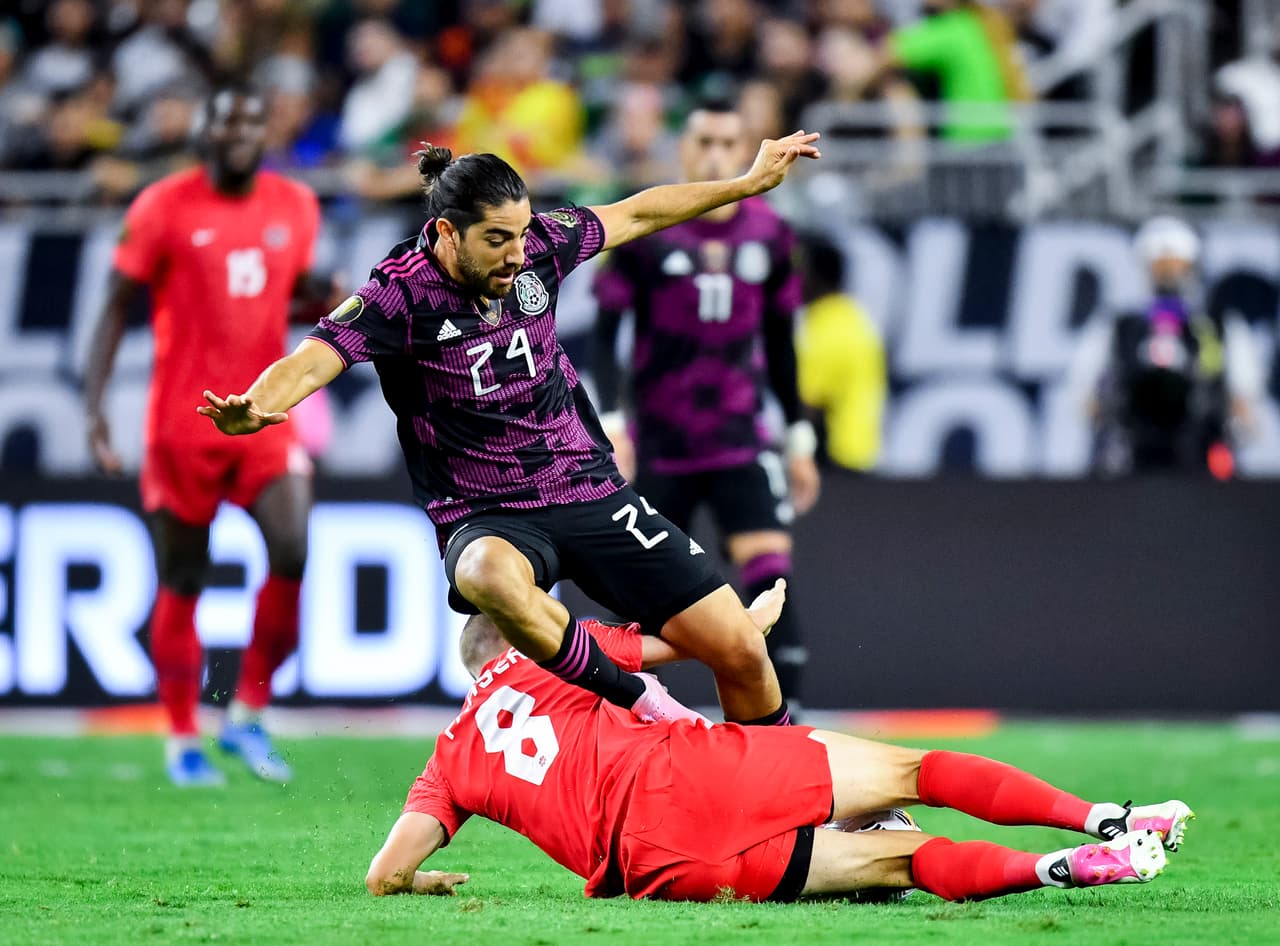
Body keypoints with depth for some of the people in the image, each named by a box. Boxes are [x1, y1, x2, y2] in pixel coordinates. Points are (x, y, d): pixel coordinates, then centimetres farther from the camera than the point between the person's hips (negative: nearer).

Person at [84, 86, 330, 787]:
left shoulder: (294, 207, 6)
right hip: (183, 421, -3)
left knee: (293, 556, -15)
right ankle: (182, 740, 16)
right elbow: (116, 307, -2)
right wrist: (94, 406, -10)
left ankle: (247, 715, 1)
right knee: (180, 583, 4)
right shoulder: (165, 208, -5)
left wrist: (328, 303, -2)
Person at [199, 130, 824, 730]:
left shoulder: (538, 248, -1)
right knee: (492, 578, -43)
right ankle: (636, 702, -25)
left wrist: (750, 182, 25)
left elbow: (636, 216, 17)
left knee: (742, 653, -6)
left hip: (592, 495, 4)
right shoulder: (401, 294, -15)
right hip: (488, 522, -4)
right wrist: (252, 411, -49)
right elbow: (312, 362, -27)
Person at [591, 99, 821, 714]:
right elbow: (603, 332, -2)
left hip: (741, 441, 1)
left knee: (770, 571, -15)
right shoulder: (643, 230, -5)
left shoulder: (769, 235, 4)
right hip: (658, 447, -1)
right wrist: (609, 423, -12)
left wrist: (799, 438, 14)